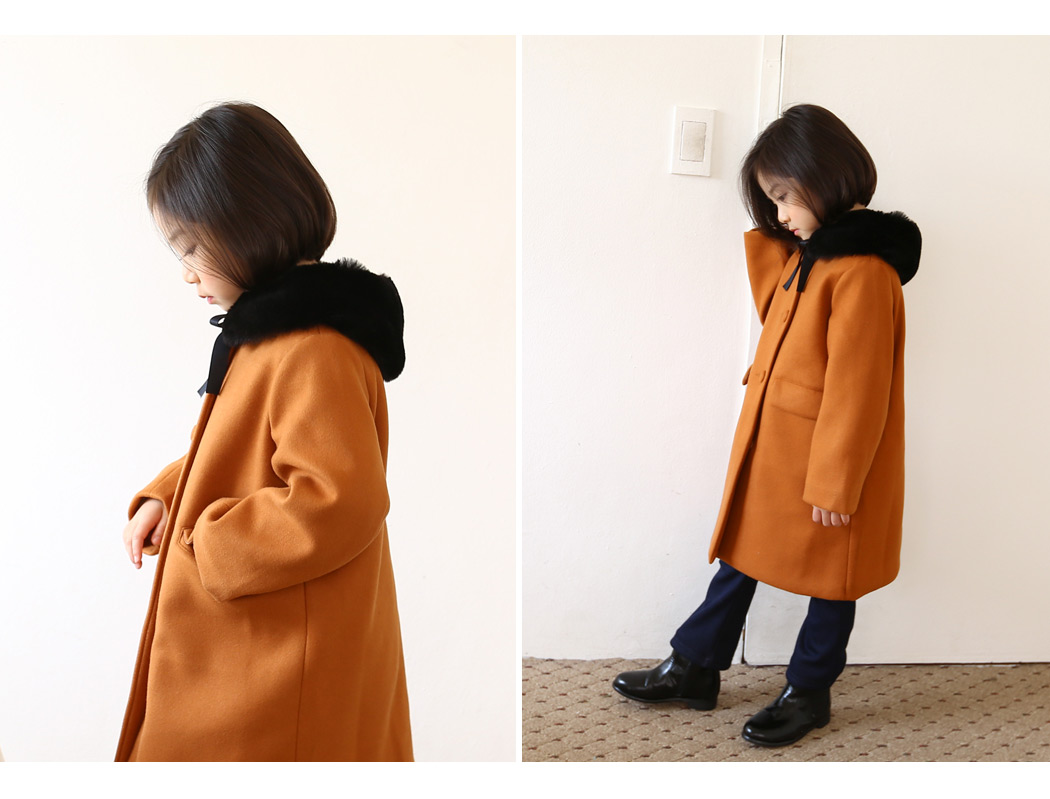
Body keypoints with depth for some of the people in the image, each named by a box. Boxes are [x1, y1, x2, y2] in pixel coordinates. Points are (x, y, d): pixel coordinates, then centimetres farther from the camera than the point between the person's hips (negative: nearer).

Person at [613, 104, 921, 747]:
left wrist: (834, 482, -20)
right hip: (771, 447, 9)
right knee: (741, 552, 18)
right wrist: (766, 235, 6)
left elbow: (854, 388, -23)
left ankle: (810, 692, 31)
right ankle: (694, 670, 32)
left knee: (829, 576, 12)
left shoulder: (864, 271, -23)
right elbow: (775, 305, 23)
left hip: (825, 458, -9)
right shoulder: (805, 254, 6)